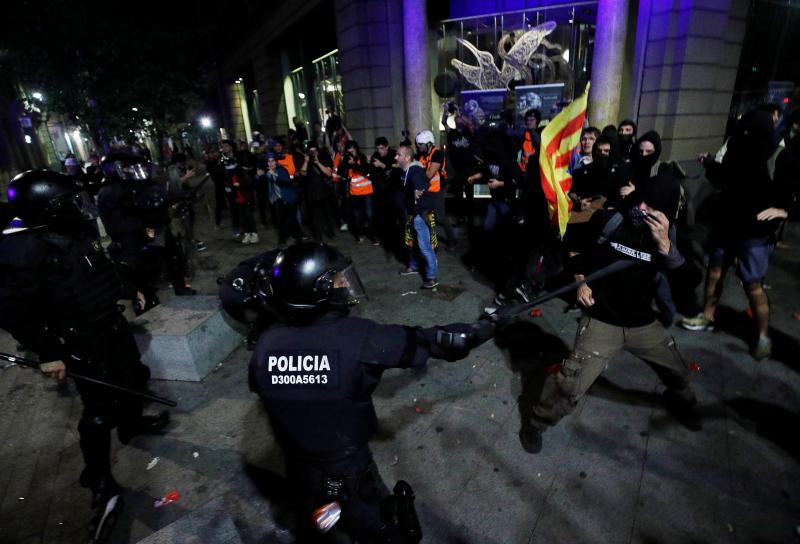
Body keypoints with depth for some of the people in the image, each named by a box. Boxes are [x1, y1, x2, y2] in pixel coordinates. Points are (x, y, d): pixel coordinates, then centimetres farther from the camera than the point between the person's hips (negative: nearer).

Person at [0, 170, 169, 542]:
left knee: (133, 377, 23)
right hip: (82, 341, -8)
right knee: (100, 410, 0)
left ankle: (132, 423, 50)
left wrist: (130, 291, 28)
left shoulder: (78, 234, 0)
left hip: (111, 324, 8)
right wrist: (47, 353, -18)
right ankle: (102, 486, 17)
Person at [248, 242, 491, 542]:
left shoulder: (266, 344, -17)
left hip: (298, 473, 5)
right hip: (349, 479, -4)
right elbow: (427, 341, -20)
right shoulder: (357, 337, -31)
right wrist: (486, 328, -4)